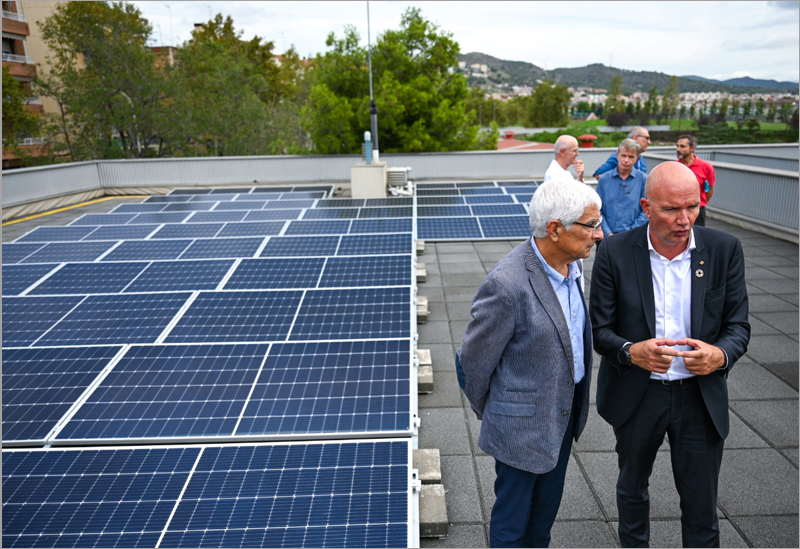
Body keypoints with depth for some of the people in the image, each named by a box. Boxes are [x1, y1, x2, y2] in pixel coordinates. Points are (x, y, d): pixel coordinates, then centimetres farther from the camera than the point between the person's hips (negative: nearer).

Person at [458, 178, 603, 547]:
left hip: (563, 415, 8)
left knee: (546, 509, 27)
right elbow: (473, 361, -19)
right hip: (523, 425, -7)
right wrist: (488, 413, -2)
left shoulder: (570, 266, -3)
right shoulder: (507, 284, -30)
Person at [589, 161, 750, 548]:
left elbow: (738, 326, -4)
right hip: (635, 395, 0)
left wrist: (721, 355, -26)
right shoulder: (615, 253, -12)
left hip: (700, 396, 0)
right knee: (632, 488, 24)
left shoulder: (724, 250, -8)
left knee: (701, 507, 12)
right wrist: (631, 351, -30)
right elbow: (600, 330, -9)